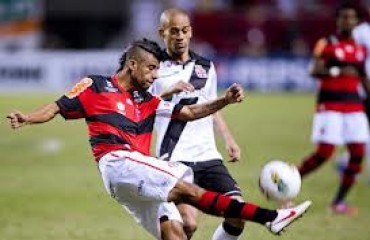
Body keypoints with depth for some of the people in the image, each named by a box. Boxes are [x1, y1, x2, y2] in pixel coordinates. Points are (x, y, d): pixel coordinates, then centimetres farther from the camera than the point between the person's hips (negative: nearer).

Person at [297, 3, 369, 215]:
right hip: (330, 105, -6)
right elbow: (314, 71, -14)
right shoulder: (327, 44, -4)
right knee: (324, 153, -12)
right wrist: (338, 71, -27)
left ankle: (339, 202, 7)